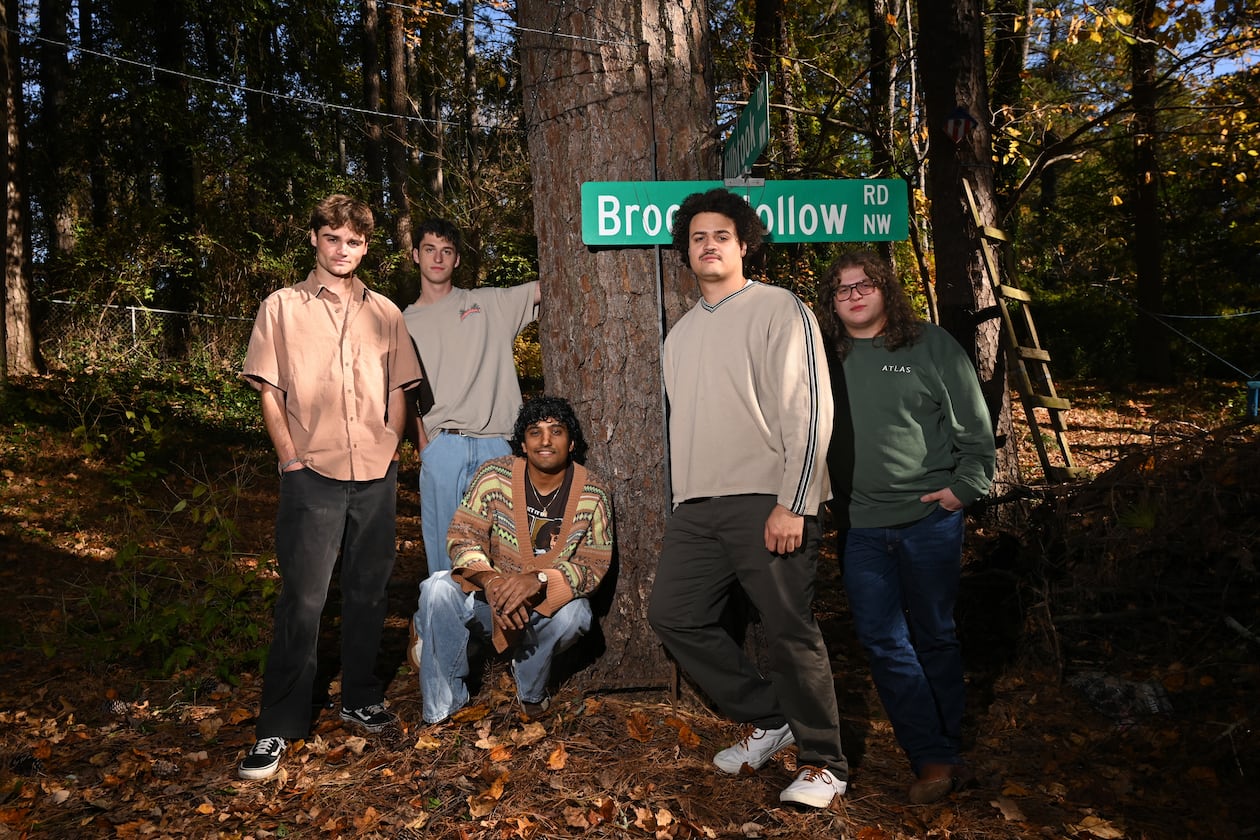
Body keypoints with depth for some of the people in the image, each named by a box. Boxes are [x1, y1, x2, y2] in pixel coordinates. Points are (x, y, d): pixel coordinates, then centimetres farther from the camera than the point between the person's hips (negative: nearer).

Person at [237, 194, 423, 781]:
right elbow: (269, 392, 1)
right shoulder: (282, 308, 4)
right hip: (313, 474, -3)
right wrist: (292, 460, -6)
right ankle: (278, 727, 6)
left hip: (376, 474, 3)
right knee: (303, 599, -5)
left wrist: (391, 448, 6)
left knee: (368, 590, 12)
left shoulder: (384, 313, 12)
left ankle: (360, 698, 29)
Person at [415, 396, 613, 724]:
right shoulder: (494, 476, -8)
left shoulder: (593, 493, -10)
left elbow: (594, 565, -13)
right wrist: (490, 580, -31)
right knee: (438, 589, -26)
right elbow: (462, 535, -11)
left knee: (573, 614, -34)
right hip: (491, 597, 1)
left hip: (551, 604, 0)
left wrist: (539, 580, -32)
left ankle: (531, 692, 0)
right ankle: (443, 704, -8)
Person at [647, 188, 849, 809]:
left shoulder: (778, 310, -2)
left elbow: (808, 411, -10)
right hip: (697, 508, 7)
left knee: (790, 632, -3)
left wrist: (792, 503, -17)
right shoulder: (681, 332, 20)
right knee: (672, 614, 5)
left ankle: (821, 762, 16)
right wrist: (681, 501, 17)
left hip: (768, 502, -7)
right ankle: (767, 717, 21)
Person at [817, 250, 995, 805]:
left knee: (934, 635, 11)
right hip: (860, 528, 2)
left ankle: (947, 749, 27)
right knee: (882, 641, -2)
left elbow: (975, 425, 3)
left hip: (930, 516, -2)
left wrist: (965, 486, -5)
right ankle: (935, 761, 8)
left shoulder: (931, 346, 2)